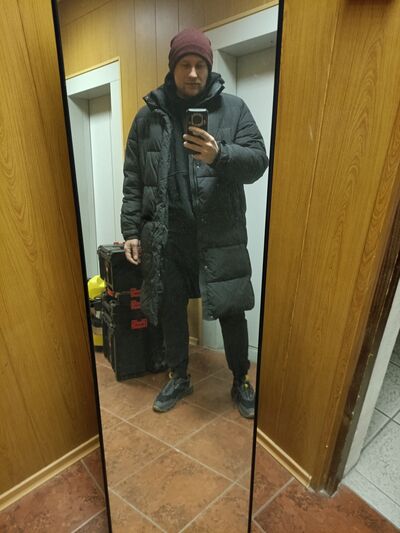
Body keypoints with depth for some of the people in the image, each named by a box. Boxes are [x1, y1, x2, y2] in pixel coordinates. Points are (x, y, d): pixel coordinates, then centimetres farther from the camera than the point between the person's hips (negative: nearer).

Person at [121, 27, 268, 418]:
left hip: (220, 236, -1)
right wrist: (131, 230, 4)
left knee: (231, 313, 6)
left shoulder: (233, 108, 4)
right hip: (165, 236, 2)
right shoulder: (148, 115, 9)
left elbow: (258, 161, -3)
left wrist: (220, 155, -23)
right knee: (171, 312, 13)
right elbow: (133, 180, 9)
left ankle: (240, 383, 32)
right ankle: (179, 378, 37)